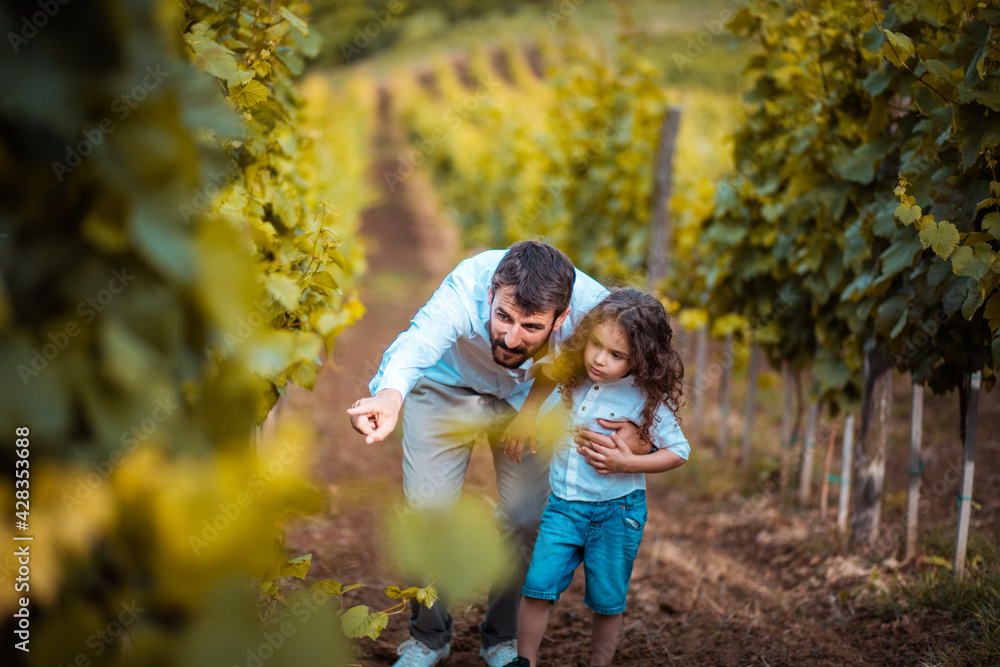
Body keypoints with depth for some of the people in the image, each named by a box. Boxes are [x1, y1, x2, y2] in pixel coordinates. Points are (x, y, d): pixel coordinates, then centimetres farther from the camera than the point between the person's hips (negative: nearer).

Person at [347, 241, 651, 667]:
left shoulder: (592, 307, -37)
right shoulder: (466, 288, -43)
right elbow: (420, 340, -62)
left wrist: (640, 432, -41)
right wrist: (389, 396, -85)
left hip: (528, 396, 1)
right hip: (449, 387, -1)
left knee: (525, 519, -1)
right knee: (428, 508, -4)